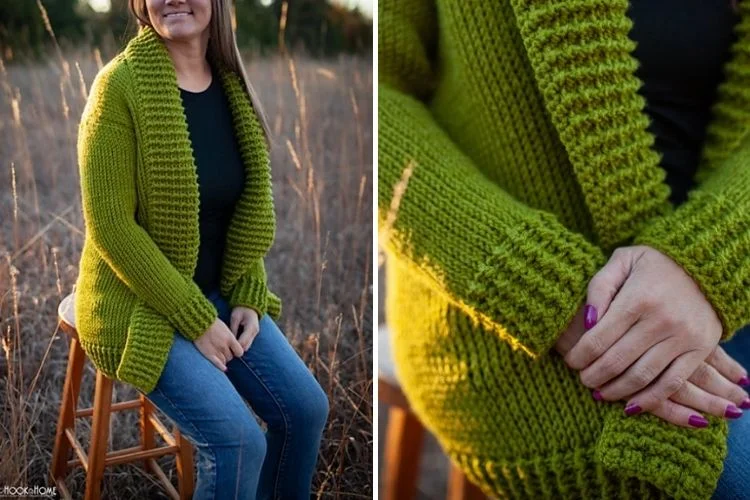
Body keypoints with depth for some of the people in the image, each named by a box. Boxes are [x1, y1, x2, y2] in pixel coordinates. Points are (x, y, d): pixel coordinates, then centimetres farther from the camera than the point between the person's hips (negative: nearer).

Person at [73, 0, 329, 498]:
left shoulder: (230, 82, 1)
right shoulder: (121, 85, -18)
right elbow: (111, 227, -19)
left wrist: (248, 297, -2)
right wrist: (196, 321, -18)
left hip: (218, 293, 6)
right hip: (139, 303, -6)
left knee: (307, 407, -2)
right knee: (239, 440, -18)